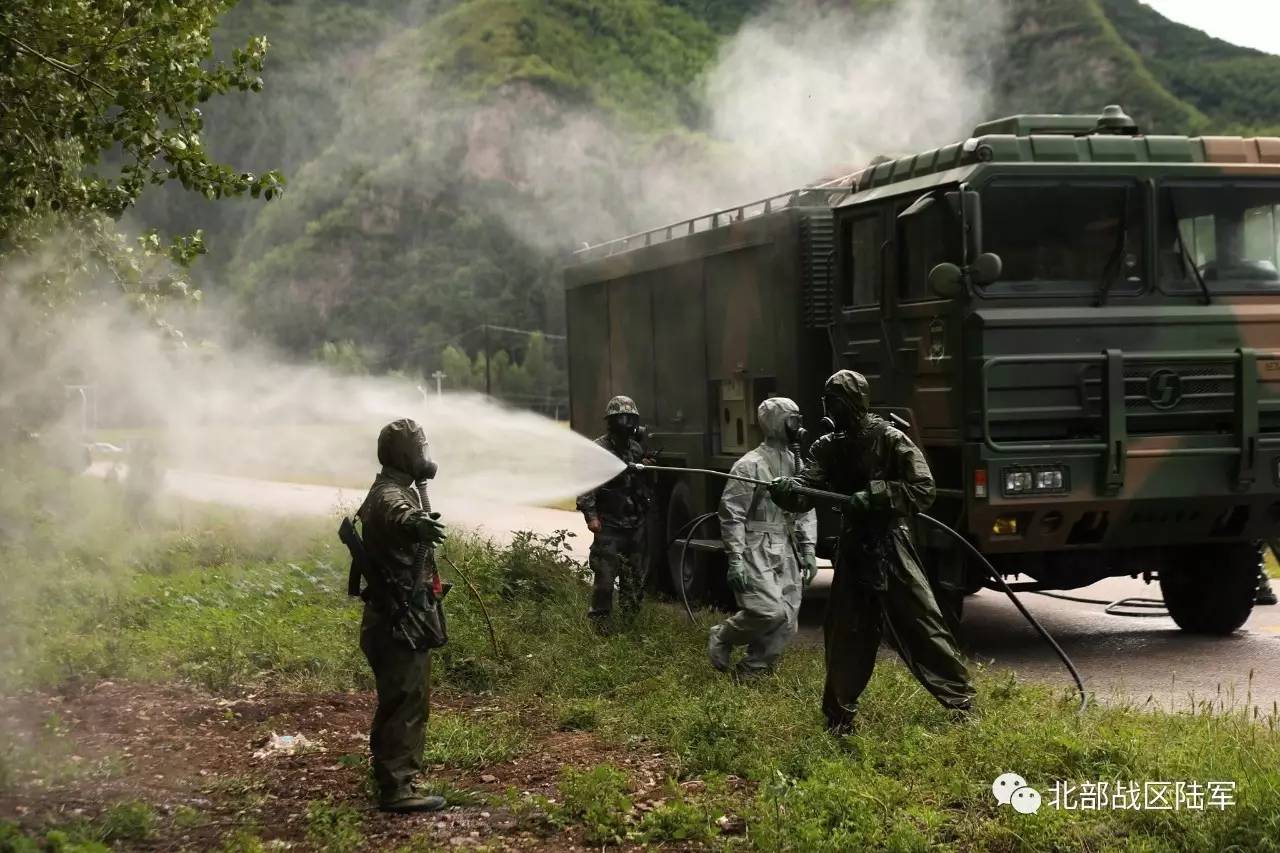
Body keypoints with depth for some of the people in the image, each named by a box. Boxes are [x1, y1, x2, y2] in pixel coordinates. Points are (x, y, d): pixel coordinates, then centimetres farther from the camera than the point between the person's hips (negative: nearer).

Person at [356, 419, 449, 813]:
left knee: (414, 699, 19)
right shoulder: (389, 495, -21)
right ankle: (395, 789, -9)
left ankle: (402, 773, 30)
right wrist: (415, 523, -68)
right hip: (397, 620, -11)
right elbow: (397, 515, -47)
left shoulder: (405, 488, 12)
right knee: (402, 702, -10)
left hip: (408, 615, 11)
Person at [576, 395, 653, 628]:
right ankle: (600, 623, -1)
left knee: (636, 578, 14)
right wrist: (590, 515, -22)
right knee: (605, 575, -10)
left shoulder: (637, 449, 12)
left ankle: (630, 619, 31)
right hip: (609, 524, -7)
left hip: (635, 523, 7)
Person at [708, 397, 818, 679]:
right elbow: (731, 514, -11)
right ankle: (722, 637, 6)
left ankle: (748, 674, 13)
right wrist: (735, 559, -16)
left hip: (786, 553, 7)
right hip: (757, 550, -7)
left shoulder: (797, 465, 14)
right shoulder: (751, 465, -9)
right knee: (769, 611, -20)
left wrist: (808, 550, 9)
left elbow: (805, 512, 19)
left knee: (786, 623, 1)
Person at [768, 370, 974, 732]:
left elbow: (923, 489, -13)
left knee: (922, 622, -4)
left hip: (891, 548, -5)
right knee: (844, 632, 7)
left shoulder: (890, 440, -9)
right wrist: (787, 488, -30)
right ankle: (839, 716, 18)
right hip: (852, 549, 5)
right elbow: (808, 485, -7)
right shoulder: (827, 447, 6)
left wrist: (873, 497, -21)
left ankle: (961, 700, 8)